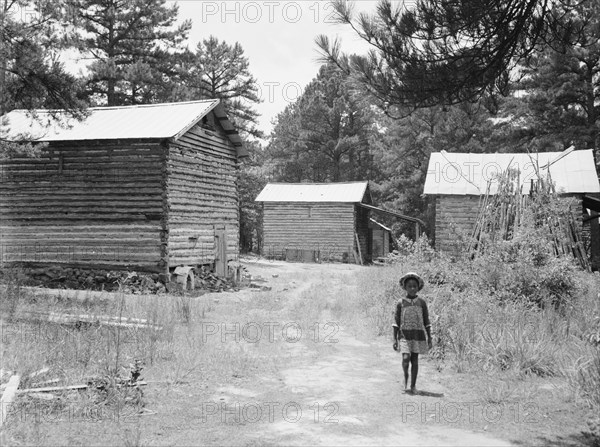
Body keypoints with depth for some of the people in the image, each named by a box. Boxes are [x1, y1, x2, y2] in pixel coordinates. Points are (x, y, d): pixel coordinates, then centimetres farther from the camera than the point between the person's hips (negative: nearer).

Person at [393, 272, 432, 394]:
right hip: (404, 335, -1)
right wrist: (395, 339, -3)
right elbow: (396, 322, 2)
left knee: (415, 360, 4)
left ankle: (413, 386, 15)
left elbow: (426, 322, 6)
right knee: (406, 359, -15)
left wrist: (429, 338, 2)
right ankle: (406, 376, 14)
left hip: (418, 335, 1)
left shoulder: (422, 302, 2)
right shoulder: (400, 303, -1)